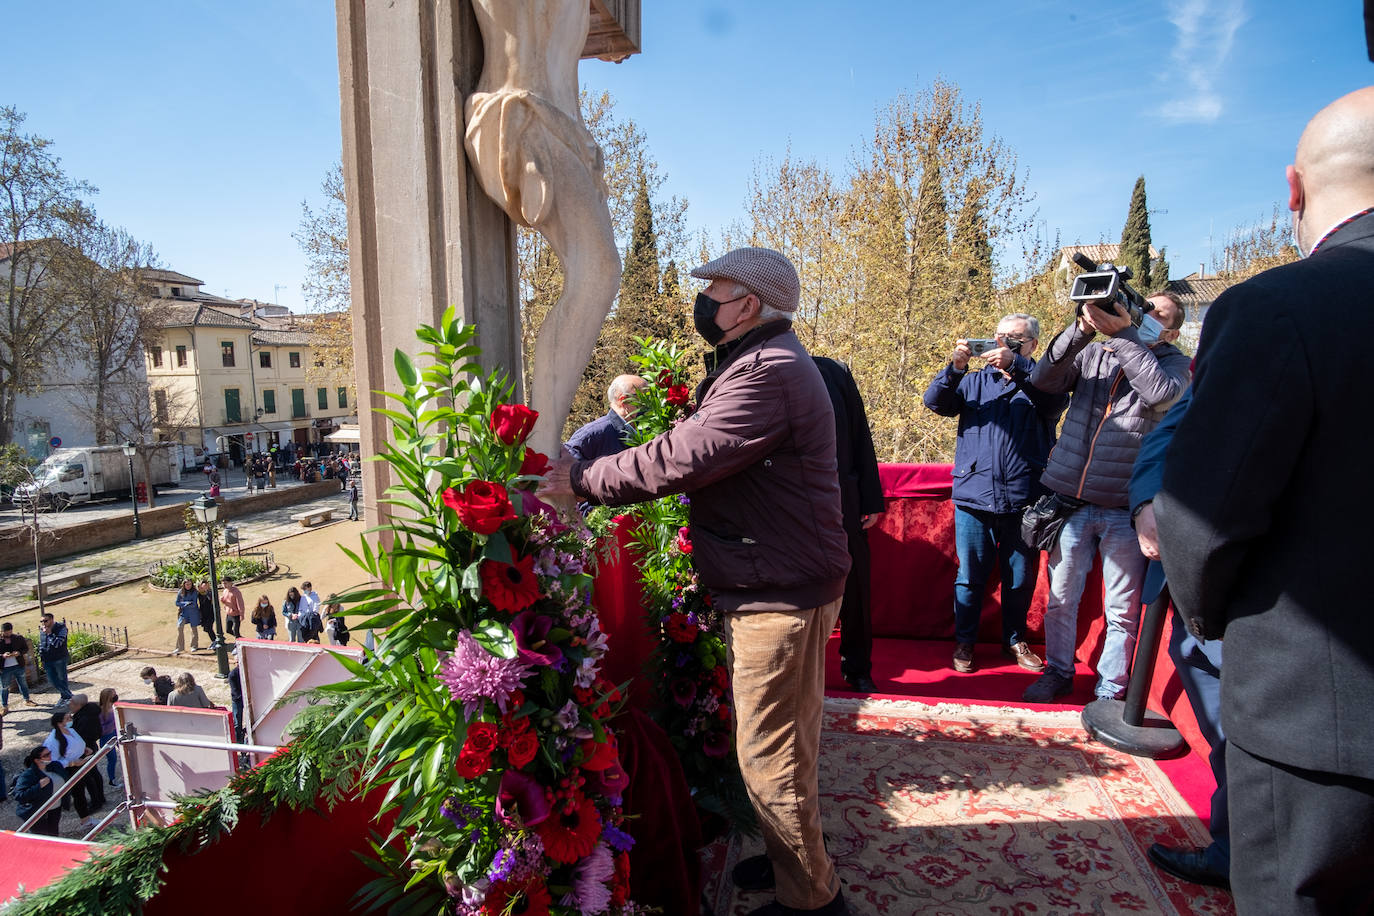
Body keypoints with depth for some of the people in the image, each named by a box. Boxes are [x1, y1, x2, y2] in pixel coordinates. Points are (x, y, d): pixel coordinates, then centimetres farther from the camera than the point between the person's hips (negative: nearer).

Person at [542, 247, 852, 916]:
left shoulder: (769, 372, -22)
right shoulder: (761, 363, 16)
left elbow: (679, 459, -27)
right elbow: (695, 453, 15)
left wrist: (582, 479, -16)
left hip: (780, 592, -11)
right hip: (772, 583, 11)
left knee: (770, 754, 2)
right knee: (780, 740, 23)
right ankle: (789, 858, 43)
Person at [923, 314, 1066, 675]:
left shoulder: (1040, 381, 7)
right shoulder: (975, 381, 13)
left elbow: (1056, 399, -15)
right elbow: (936, 402, 0)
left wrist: (1015, 365, -27)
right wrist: (955, 368, -17)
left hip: (1024, 500, 0)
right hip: (974, 497, 1)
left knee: (1021, 577, 12)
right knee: (970, 575, 7)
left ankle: (1014, 639, 30)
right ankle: (964, 641, 22)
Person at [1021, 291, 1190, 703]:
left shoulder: (1173, 363, 4)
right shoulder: (1091, 353, 8)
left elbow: (1162, 393, -18)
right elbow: (1043, 380, -6)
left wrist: (1124, 333, -18)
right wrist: (1080, 329, -15)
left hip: (1124, 510, -1)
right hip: (1070, 501, 2)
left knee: (1122, 611, 7)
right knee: (1060, 599, 11)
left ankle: (1111, 689, 25)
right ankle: (1058, 672, 30)